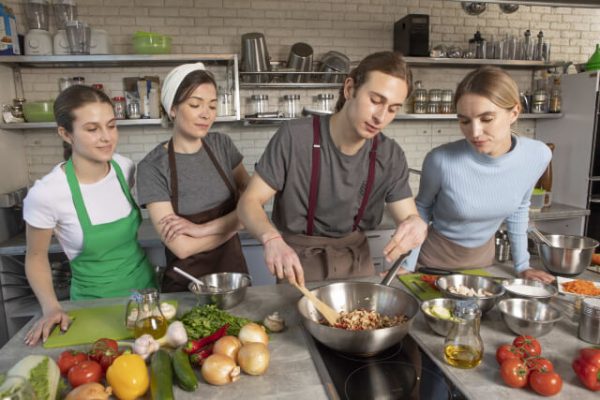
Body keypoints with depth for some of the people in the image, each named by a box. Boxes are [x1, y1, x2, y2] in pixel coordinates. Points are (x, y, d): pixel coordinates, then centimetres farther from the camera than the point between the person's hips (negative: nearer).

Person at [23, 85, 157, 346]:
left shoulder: (124, 167, -11)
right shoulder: (46, 193, -23)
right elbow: (36, 256, -7)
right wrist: (51, 307, -18)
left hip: (145, 286, 4)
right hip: (95, 302, -4)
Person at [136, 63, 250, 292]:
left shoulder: (222, 145, -2)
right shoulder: (153, 167, -16)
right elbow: (182, 247, -20)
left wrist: (202, 228, -20)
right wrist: (233, 223, -10)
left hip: (234, 271, 4)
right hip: (186, 284, -4)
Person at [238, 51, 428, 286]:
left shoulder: (391, 156, -10)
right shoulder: (294, 138, -21)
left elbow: (409, 217, -8)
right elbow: (249, 202, -18)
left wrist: (416, 225, -33)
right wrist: (271, 238, -39)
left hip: (356, 262, 4)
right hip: (297, 263, -3)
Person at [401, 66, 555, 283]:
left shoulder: (538, 156, -18)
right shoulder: (441, 159, -29)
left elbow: (519, 208, 2)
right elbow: (422, 208, -9)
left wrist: (522, 264, 6)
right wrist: (408, 264, -12)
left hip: (483, 256, 3)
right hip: (435, 258, -3)